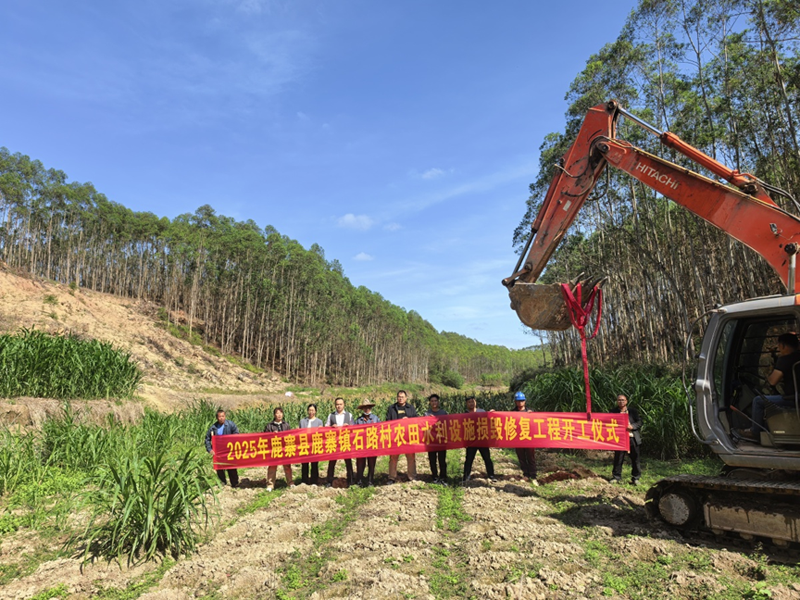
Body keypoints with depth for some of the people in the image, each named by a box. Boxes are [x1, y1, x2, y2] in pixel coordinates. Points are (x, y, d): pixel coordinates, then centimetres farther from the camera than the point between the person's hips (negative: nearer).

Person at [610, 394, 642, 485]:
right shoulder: (613, 412, 6)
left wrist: (632, 426, -14)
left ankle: (635, 478, 16)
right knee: (618, 458, 2)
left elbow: (639, 422, 3)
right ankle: (616, 477, 12)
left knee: (635, 458, 5)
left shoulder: (633, 411, 7)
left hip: (632, 438, 1)